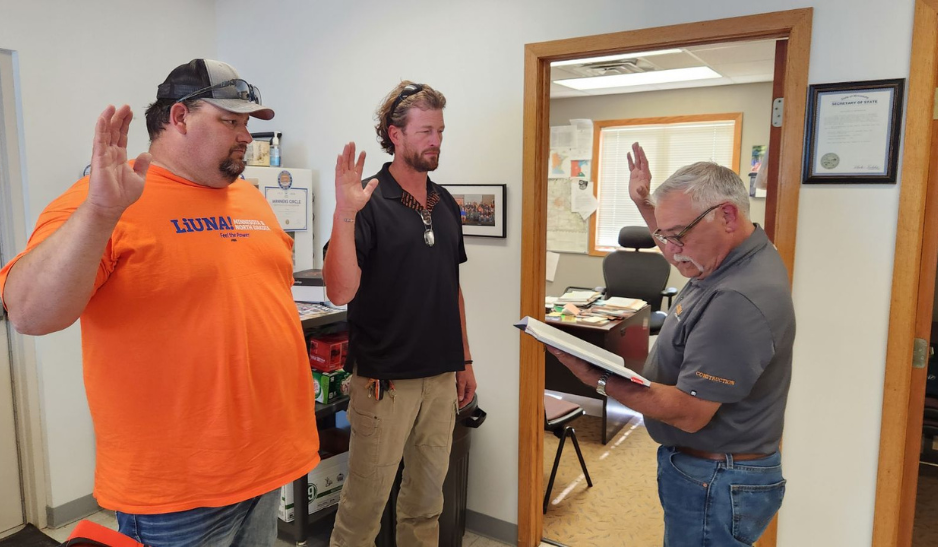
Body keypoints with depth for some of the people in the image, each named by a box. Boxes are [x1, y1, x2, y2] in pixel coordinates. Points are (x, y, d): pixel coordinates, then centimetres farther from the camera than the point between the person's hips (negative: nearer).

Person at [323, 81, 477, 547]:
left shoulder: (446, 204, 8)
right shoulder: (370, 203, -11)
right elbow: (340, 291, -21)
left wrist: (465, 360, 15)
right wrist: (344, 214, -33)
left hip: (442, 377, 6)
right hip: (385, 380, -6)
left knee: (427, 499, 18)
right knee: (364, 501, 6)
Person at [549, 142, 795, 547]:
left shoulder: (737, 301, -31)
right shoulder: (733, 260, 0)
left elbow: (689, 413, -30)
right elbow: (683, 255, 25)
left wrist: (598, 379, -27)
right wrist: (646, 207, 17)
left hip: (716, 487, -10)